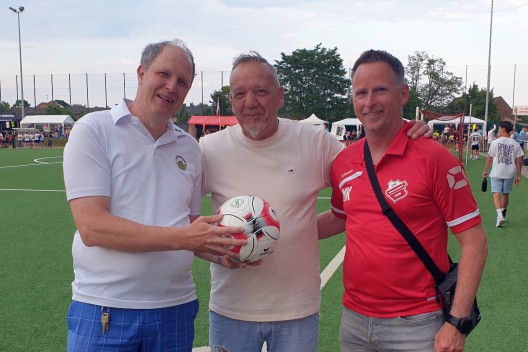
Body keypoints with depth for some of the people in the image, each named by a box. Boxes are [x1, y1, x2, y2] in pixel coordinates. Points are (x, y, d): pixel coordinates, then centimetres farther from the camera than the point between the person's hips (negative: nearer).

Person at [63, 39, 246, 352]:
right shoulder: (94, 130, -7)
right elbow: (92, 227, -17)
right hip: (104, 311, -4)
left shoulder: (190, 148, 8)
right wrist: (182, 237, -22)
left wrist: (221, 248, -7)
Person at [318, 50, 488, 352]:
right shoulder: (343, 162, 2)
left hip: (415, 326, -5)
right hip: (353, 321, 5)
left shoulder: (433, 157, -13)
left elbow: (475, 243, -11)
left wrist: (457, 324, -16)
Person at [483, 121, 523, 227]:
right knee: (506, 194, 16)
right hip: (510, 174, 3)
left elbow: (489, 158, -2)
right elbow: (519, 161, 1)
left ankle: (500, 215, -24)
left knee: (496, 194, -4)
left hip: (497, 173, -3)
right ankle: (503, 215, 29)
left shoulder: (495, 142, -7)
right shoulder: (515, 144, 0)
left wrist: (485, 170, 11)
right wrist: (518, 176, 7)